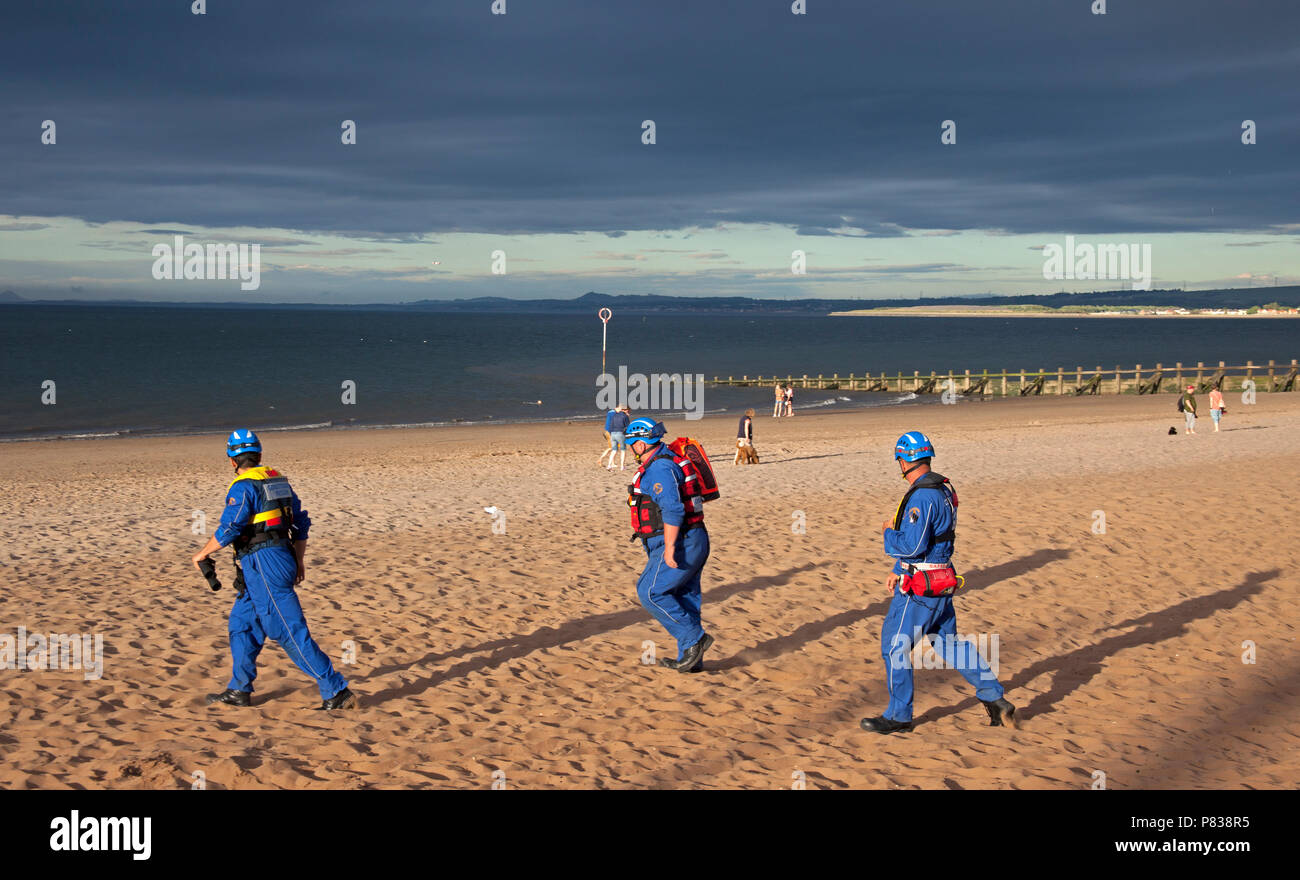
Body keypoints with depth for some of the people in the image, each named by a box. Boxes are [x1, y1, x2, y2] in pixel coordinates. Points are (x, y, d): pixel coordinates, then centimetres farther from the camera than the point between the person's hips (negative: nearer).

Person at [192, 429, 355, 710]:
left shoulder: (243, 487, -12)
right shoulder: (278, 481, 13)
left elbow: (228, 529, -18)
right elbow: (301, 521, 17)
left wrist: (202, 554, -3)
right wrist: (299, 560, 24)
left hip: (263, 565, -9)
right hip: (282, 558, 9)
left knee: (290, 632, -8)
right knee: (241, 622, 20)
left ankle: (337, 692, -9)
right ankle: (239, 691, 27)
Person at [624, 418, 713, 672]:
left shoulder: (659, 469, -17)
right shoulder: (666, 462, 17)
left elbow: (673, 510, -26)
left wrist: (669, 548, -27)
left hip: (677, 545, -10)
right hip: (691, 541, 10)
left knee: (651, 593, -7)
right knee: (684, 598, 12)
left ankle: (694, 639, -7)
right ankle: (691, 659, 17)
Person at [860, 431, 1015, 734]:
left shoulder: (922, 498, -22)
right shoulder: (942, 490, 10)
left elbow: (912, 545, -26)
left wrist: (888, 532, -7)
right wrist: (897, 570, 23)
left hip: (920, 588, -10)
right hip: (939, 583, 10)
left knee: (895, 646, 2)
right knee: (949, 642, 18)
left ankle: (899, 716, 11)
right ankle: (995, 699, 19)